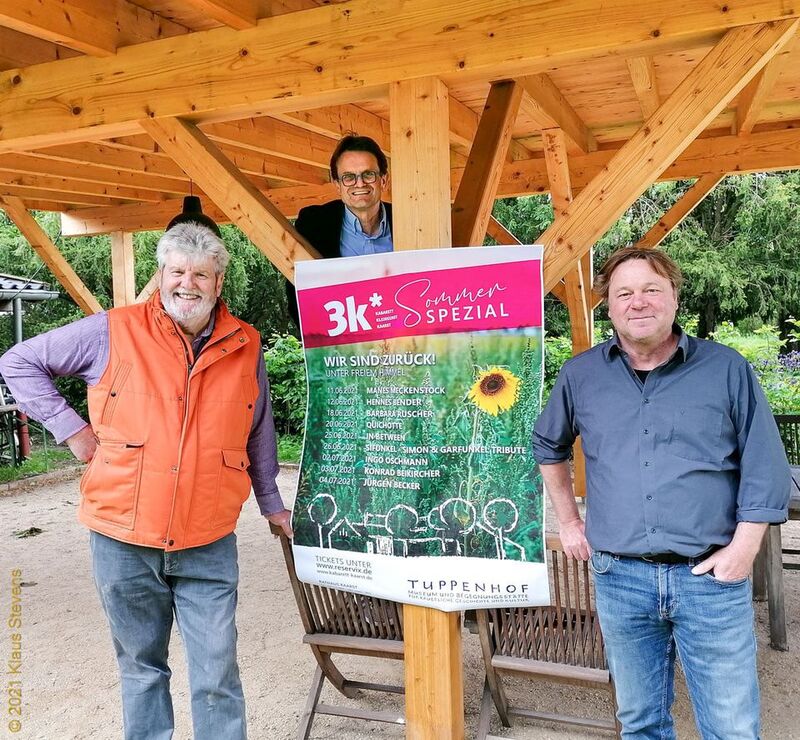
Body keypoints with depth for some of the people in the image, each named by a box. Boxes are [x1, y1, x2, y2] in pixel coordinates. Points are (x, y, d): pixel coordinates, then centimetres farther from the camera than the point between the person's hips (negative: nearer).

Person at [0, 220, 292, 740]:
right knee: (141, 667, 17)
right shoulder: (114, 333, -4)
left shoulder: (246, 347, 2)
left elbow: (259, 436, 14)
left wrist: (271, 503, 20)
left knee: (217, 677, 4)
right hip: (124, 541, 0)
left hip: (209, 547, 1)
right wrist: (70, 427, -2)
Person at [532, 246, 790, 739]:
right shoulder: (580, 375, 4)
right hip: (619, 578, 2)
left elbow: (765, 467, -1)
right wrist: (569, 522, 14)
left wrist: (744, 547, -9)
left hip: (711, 576, -1)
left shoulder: (727, 369, -2)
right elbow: (549, 446, 19)